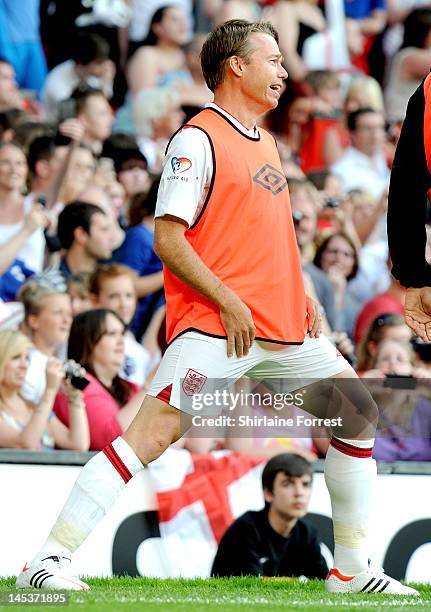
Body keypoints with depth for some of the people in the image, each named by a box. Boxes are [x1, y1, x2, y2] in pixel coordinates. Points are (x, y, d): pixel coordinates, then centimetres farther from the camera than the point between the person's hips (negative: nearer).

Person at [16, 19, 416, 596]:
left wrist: (302, 296, 15)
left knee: (359, 413, 11)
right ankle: (51, 560, -21)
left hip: (285, 325, 9)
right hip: (214, 325, -9)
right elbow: (168, 239, -12)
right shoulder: (198, 140, -7)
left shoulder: (265, 141, 20)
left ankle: (353, 568, 20)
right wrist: (228, 301, -17)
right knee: (156, 429, -21)